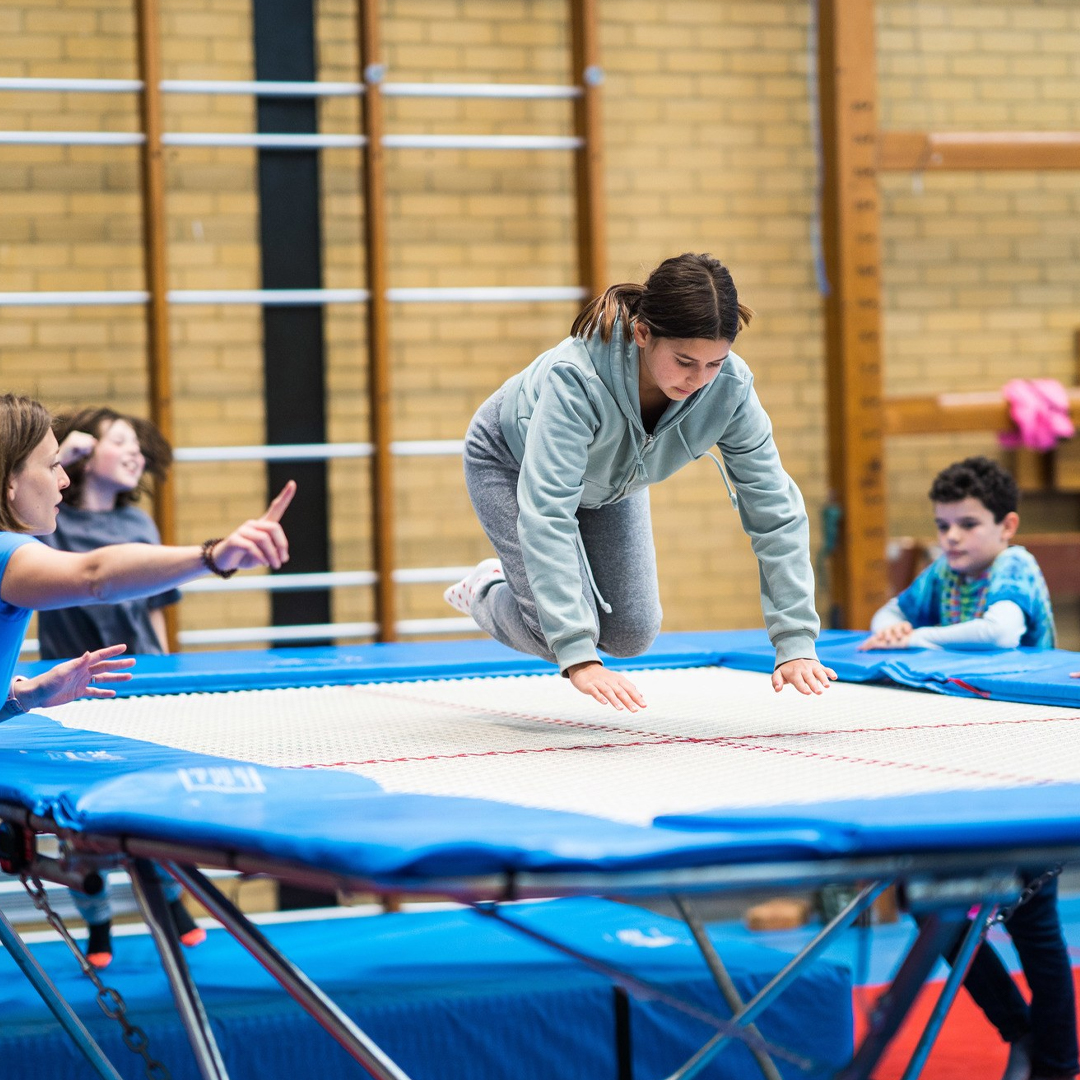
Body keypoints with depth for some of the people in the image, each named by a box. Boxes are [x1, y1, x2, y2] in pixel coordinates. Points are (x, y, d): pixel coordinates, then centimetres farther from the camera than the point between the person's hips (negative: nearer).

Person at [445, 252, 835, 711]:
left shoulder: (729, 387, -34)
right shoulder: (577, 376, -46)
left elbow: (775, 510, -28)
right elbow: (546, 514, -50)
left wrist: (795, 644, -35)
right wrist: (578, 658, -56)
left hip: (611, 479, 5)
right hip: (513, 463, -5)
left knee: (630, 636, 1)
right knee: (559, 634, -16)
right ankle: (485, 592, 18)